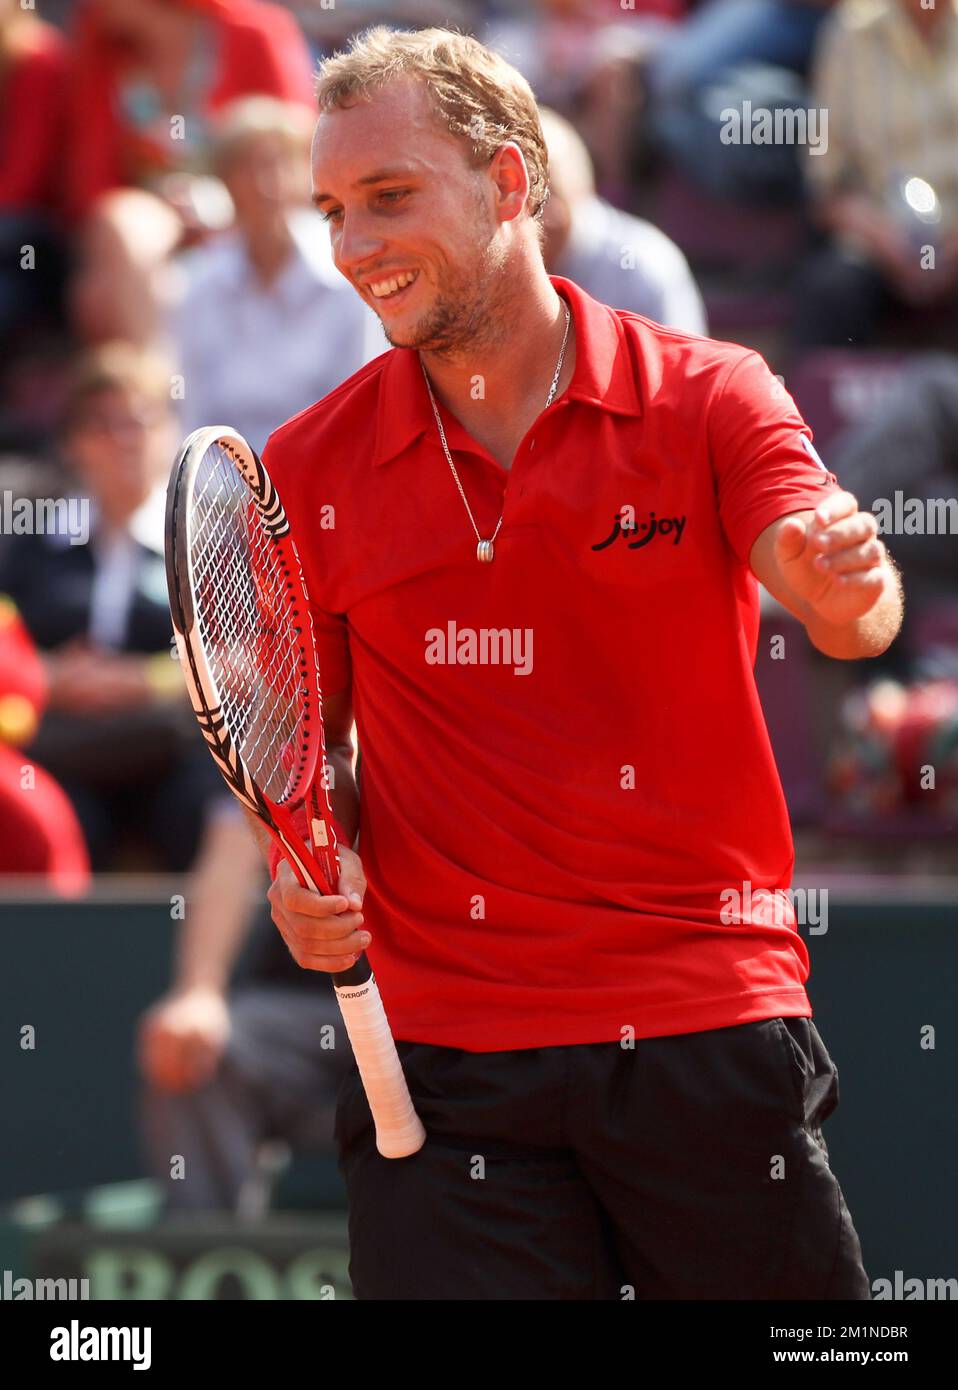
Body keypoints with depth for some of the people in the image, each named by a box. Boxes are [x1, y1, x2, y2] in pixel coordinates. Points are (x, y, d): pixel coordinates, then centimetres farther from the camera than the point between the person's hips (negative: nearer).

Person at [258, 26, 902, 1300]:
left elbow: (851, 617, -14)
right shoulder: (309, 467, 5)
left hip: (714, 1022, -1)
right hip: (444, 1051, 1)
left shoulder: (705, 396, 0)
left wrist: (843, 580, -38)